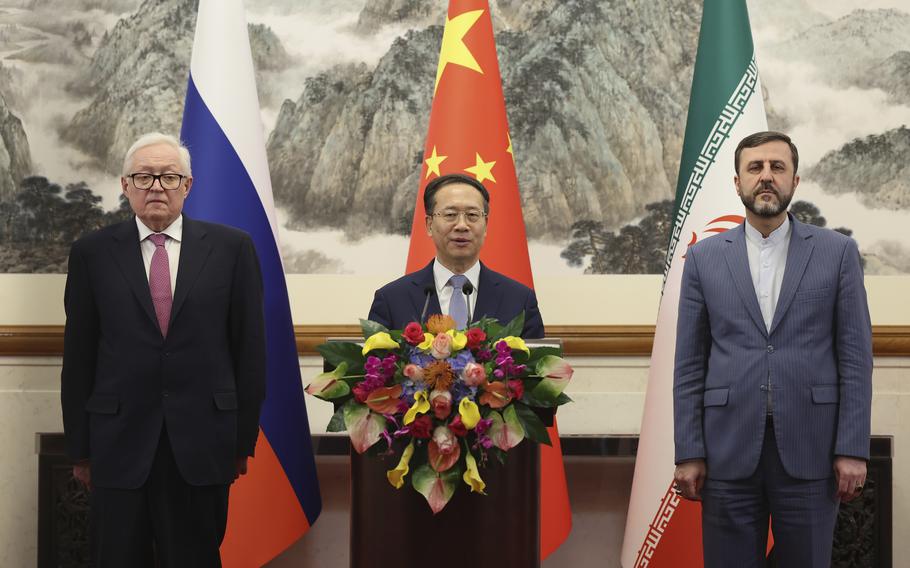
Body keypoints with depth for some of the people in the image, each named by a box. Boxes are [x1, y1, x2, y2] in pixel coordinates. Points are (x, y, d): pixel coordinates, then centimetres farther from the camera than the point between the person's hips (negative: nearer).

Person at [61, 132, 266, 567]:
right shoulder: (92, 253, 3)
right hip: (119, 446, 1)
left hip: (202, 447, 0)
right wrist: (80, 448, 4)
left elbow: (250, 348, 3)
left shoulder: (231, 248, 1)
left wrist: (244, 438, 2)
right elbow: (78, 356, 5)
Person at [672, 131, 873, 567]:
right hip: (729, 450, 1)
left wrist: (852, 449, -5)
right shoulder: (704, 258, 6)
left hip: (809, 449, 0)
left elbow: (855, 357, 2)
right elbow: (689, 365, 5)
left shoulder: (837, 252, 4)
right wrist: (688, 453, -1)